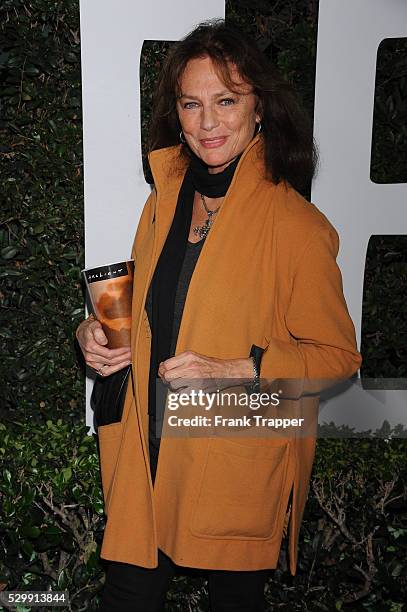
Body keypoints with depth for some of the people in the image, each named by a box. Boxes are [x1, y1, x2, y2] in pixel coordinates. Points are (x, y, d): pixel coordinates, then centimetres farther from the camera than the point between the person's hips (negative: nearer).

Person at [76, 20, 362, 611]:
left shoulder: (297, 225, -17)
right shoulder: (165, 198, 3)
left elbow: (337, 355, -11)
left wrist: (233, 370, -23)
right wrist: (95, 331, -2)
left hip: (241, 467, -4)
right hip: (149, 447, 5)